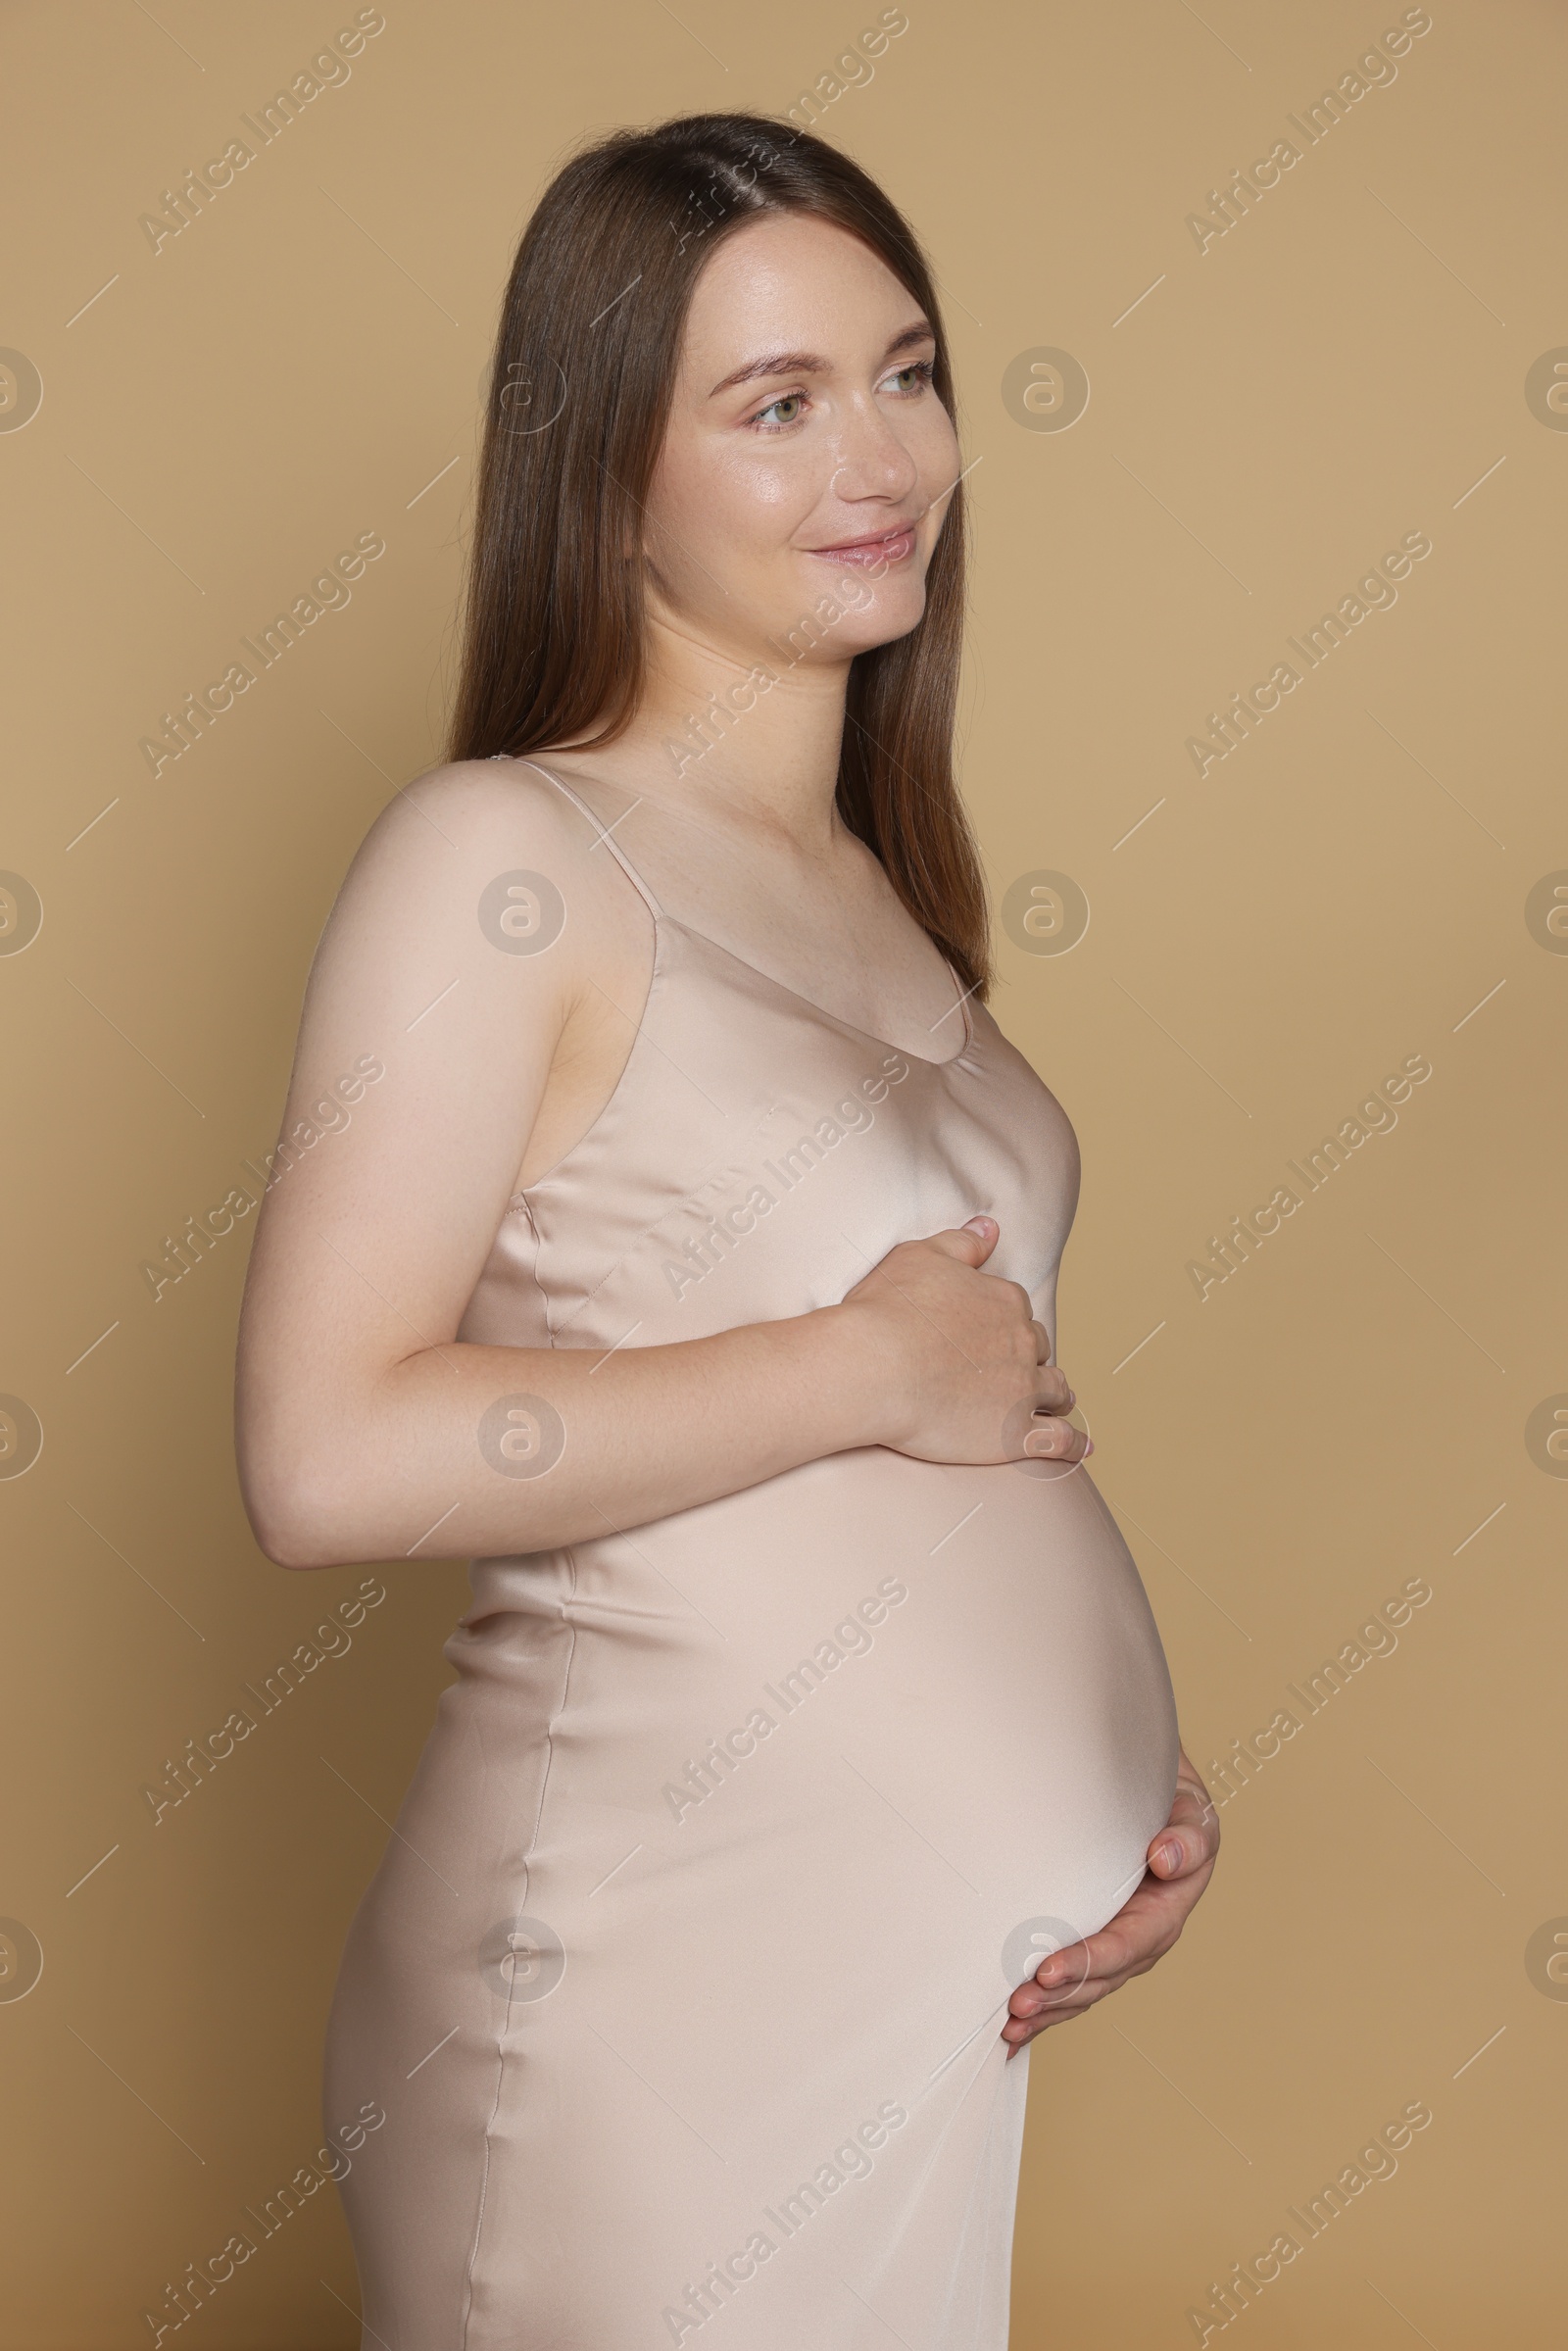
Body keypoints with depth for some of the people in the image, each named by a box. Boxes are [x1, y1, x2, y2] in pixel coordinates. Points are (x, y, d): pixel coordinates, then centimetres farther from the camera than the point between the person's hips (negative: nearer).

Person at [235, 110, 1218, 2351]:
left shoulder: (878, 884, 12)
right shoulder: (504, 864, -12)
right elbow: (330, 1457, -21)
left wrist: (1135, 1770, 4)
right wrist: (866, 1366, -17)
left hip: (979, 1966, 7)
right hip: (683, 1984, -7)